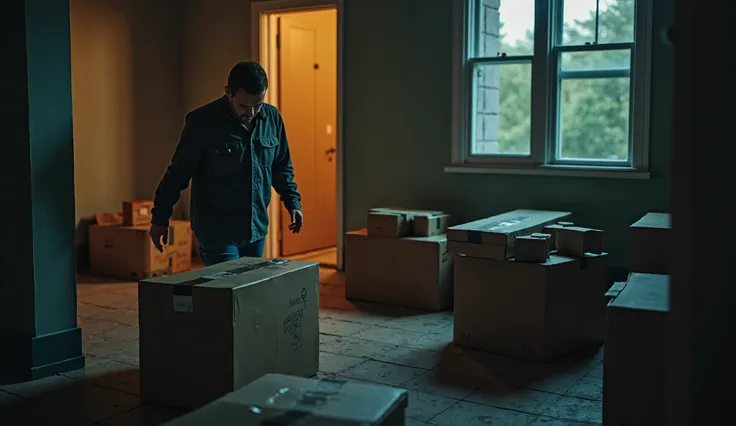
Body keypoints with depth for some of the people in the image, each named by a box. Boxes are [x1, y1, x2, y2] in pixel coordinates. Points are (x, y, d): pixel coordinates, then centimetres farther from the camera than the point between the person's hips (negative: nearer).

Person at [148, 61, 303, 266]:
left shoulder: (272, 118, 2)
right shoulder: (202, 122, -12)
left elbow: (282, 167, 15)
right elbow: (178, 172, -6)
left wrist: (292, 201, 7)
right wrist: (160, 218, -2)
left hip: (257, 231, 5)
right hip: (217, 234, -5)